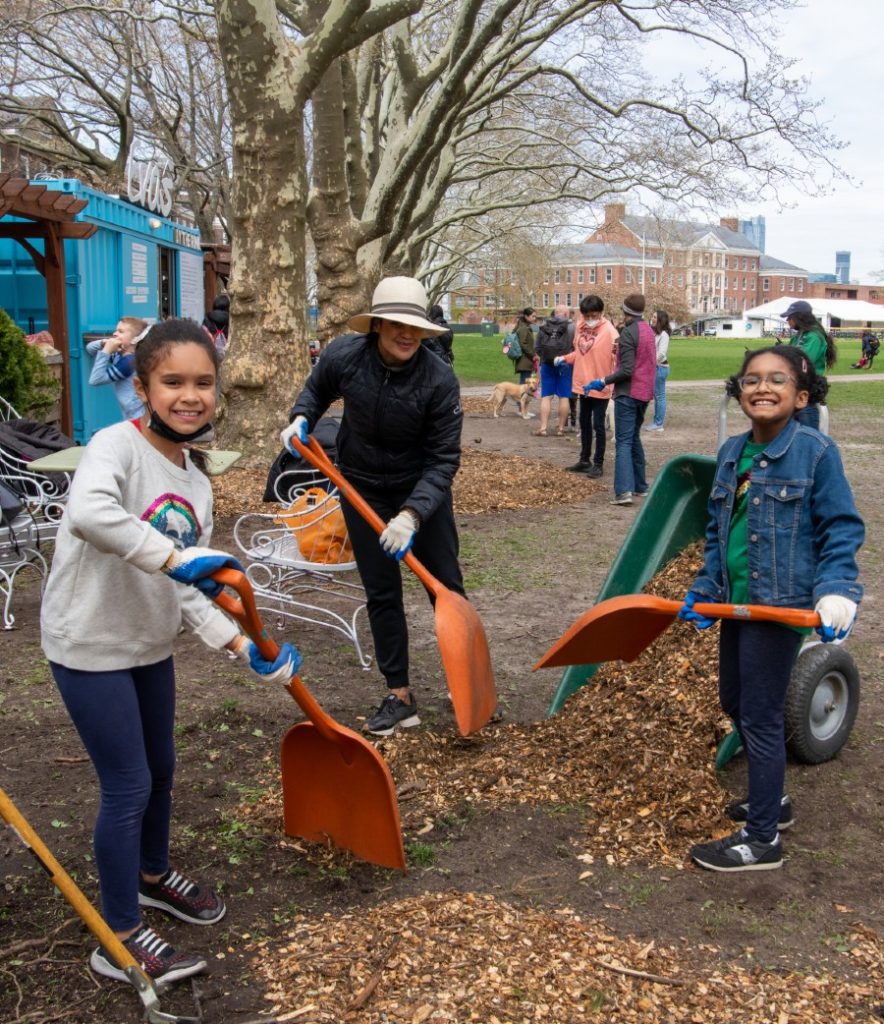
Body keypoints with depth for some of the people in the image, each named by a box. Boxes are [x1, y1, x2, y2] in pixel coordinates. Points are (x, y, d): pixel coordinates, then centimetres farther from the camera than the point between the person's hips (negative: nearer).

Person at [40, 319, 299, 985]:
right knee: (128, 787, 0)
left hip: (150, 643, 8)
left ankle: (153, 875, 49)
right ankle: (120, 939, 19)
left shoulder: (196, 485, 2)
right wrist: (173, 558, -40)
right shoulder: (117, 445, -21)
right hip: (91, 647, -8)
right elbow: (88, 512, -44)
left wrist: (243, 644, -7)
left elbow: (187, 594, 3)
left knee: (161, 767, 23)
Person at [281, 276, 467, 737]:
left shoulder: (439, 379, -24)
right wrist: (301, 418, -14)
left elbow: (443, 459, -23)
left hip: (422, 489, -2)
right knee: (381, 594, 5)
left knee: (446, 586, 4)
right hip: (363, 490, 2)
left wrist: (413, 514, -35)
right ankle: (400, 696, 15)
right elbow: (316, 390, 8)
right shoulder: (344, 355, -16)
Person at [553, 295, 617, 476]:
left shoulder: (609, 331, -16)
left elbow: (618, 356, -21)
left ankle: (598, 463, 11)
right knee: (584, 423, 17)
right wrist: (564, 359, 3)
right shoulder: (580, 327, 4)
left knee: (598, 425, 0)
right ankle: (585, 460, 30)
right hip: (583, 384, 7)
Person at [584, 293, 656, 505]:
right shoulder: (648, 330, 11)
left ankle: (624, 491, -19)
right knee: (634, 438, 19)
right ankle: (639, 486, 23)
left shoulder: (628, 332, -15)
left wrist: (604, 382, -16)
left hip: (627, 393, -8)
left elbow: (626, 370, -21)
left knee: (623, 441, -10)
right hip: (644, 392, 8)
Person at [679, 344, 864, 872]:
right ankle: (772, 799, 41)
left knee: (761, 715, 0)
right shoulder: (732, 453, 5)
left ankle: (762, 839, 15)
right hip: (738, 600, 7)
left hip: (783, 604, -7)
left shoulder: (816, 451, -13)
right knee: (735, 700, 19)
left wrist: (836, 591, -23)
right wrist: (704, 589, 9)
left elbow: (842, 528, -11)